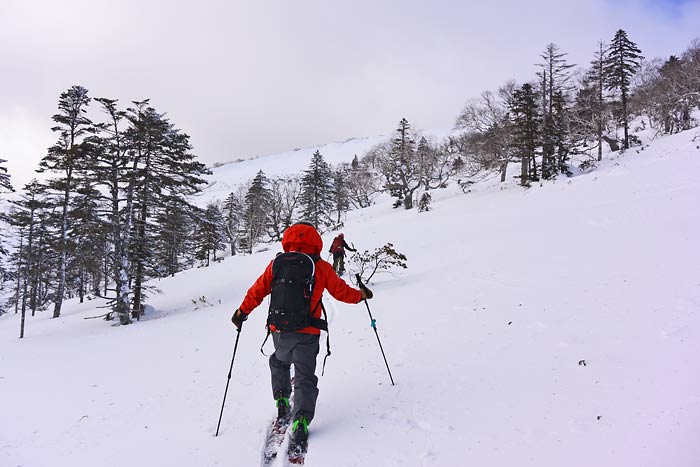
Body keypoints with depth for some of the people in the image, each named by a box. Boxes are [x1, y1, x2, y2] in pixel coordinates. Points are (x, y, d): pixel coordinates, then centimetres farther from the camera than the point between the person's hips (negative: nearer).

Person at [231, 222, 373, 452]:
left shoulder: (276, 264, 2)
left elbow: (258, 290, 7)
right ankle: (301, 420, -8)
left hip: (279, 330, 2)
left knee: (279, 361, 31)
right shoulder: (321, 267, -1)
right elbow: (341, 291, 8)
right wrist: (361, 294, 27)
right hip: (307, 332, -2)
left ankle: (281, 399, 23)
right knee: (305, 377, 6)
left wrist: (242, 311, 20)